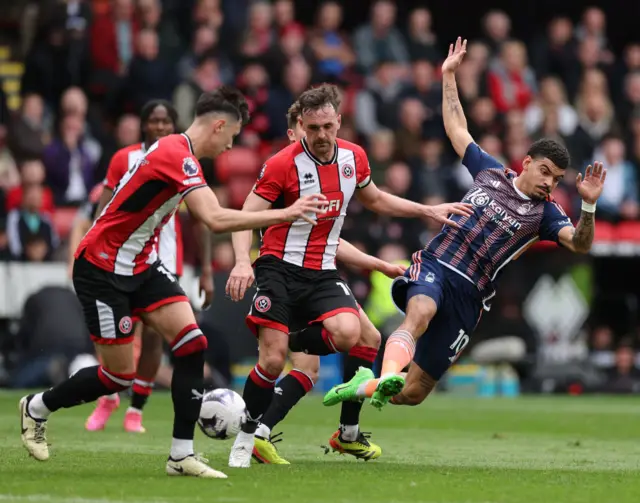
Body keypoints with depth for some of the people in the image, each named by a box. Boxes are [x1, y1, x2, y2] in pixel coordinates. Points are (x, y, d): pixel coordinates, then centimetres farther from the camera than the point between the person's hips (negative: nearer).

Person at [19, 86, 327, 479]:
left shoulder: (176, 152, 7)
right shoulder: (176, 156, -24)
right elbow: (216, 219, -35)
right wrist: (285, 214, -31)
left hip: (141, 265, 9)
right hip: (103, 269, -9)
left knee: (191, 342, -8)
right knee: (120, 375, -1)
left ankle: (182, 455, -6)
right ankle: (37, 408, 24)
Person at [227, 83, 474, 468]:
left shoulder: (354, 157, 4)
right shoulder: (283, 164, -13)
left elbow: (375, 199, 23)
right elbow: (246, 217, -13)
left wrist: (429, 210, 17)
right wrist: (243, 262, -30)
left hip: (322, 274, 4)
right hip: (279, 267, -4)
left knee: (348, 333, -24)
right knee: (272, 361, -14)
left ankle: (290, 343, 5)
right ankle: (246, 437, 8)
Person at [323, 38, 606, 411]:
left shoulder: (544, 213, 5)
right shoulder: (490, 172, 10)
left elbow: (579, 244, -13)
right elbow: (457, 128, 21)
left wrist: (589, 205, -30)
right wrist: (449, 76, 20)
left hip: (468, 296, 1)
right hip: (435, 266, -1)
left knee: (414, 392, -1)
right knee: (419, 314, -39)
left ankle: (365, 387, 27)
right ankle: (388, 376, -61)